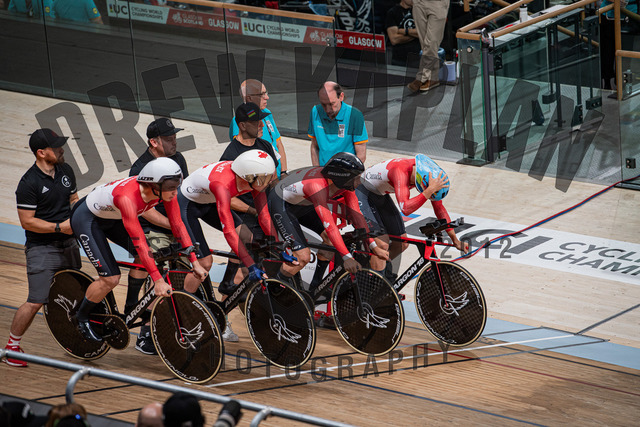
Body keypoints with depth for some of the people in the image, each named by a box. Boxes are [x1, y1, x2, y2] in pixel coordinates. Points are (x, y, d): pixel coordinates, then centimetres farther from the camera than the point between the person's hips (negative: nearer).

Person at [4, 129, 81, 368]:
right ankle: (12, 345, 2)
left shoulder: (65, 171, 5)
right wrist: (59, 227, -21)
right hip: (41, 248, -7)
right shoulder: (29, 183, -17)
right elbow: (27, 222, -17)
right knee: (36, 301, -12)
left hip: (68, 245, 7)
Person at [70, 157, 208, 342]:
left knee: (156, 257, -8)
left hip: (113, 218, 7)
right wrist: (158, 280, -41)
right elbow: (139, 242, -41)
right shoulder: (127, 197, -41)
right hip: (87, 219, -7)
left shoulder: (165, 190, -22)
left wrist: (195, 262, -15)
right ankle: (81, 317, 11)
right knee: (111, 278, -14)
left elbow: (178, 225, -12)